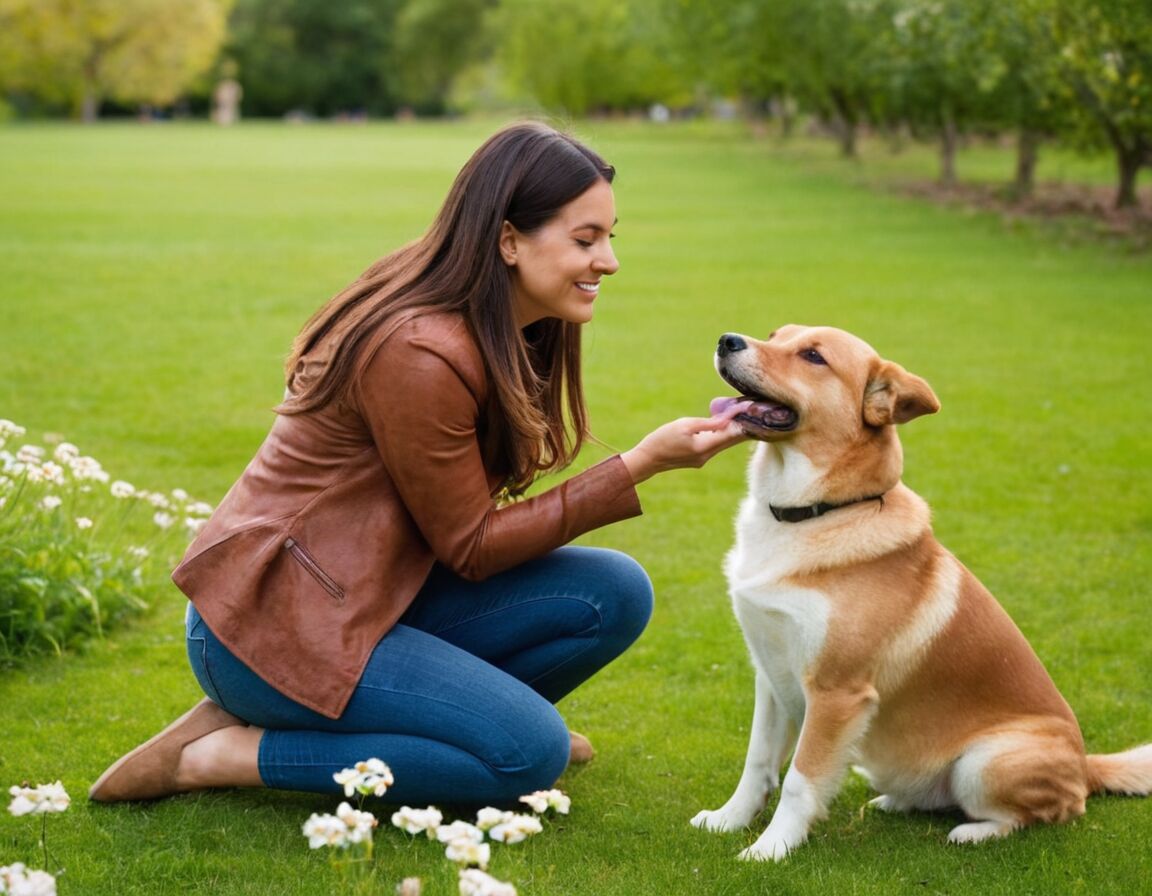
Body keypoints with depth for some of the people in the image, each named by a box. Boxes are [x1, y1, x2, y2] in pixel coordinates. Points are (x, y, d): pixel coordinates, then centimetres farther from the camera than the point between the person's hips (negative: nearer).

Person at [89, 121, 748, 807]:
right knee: (532, 754, -19)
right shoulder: (421, 354, -23)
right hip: (272, 622, -9)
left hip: (371, 595, 9)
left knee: (616, 595, -5)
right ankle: (228, 754, -9)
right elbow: (470, 546, -16)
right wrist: (642, 465, -18)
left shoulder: (502, 336, 7)